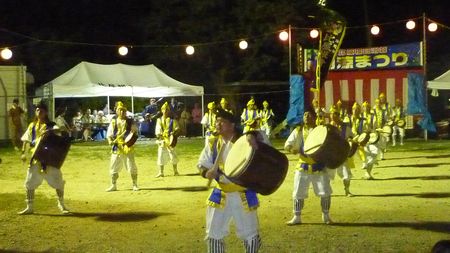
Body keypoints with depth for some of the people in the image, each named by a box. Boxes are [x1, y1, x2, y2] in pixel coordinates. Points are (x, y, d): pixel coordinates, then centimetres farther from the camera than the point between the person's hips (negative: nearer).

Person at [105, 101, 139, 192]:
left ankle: (135, 185, 9)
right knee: (113, 167, 5)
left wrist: (133, 133, -19)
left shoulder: (130, 122, 4)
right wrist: (110, 141, -12)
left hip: (128, 146, -2)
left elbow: (135, 132, 5)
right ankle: (113, 185, 16)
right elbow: (109, 134, 7)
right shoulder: (113, 122, 8)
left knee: (131, 166, -2)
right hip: (116, 147, 2)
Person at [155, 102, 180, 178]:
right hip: (162, 140, 3)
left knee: (173, 155, -3)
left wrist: (174, 132, -21)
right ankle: (161, 172, 11)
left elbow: (177, 128, -1)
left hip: (170, 140, -3)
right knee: (161, 156, 3)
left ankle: (175, 171, 11)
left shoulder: (173, 119, 3)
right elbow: (157, 129, 5)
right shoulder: (159, 120, 13)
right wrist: (158, 134, -15)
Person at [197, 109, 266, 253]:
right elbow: (202, 163, 6)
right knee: (214, 234, 8)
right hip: (220, 195, 3)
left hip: (244, 195, -3)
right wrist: (207, 172, -17)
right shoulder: (213, 143, 3)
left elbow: (262, 138, -21)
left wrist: (252, 136, -43)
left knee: (250, 235, 9)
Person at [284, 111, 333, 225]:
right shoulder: (298, 130, 4)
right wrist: (291, 149, -21)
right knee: (298, 193, 4)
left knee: (325, 192, 1)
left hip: (319, 166, -1)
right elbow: (287, 144, 2)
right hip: (303, 166, 1)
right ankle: (297, 217, 17)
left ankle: (326, 216, 20)